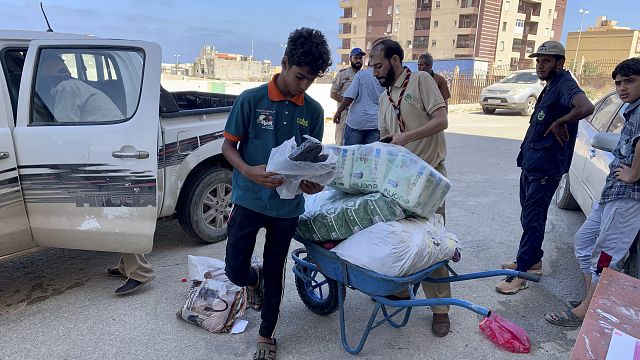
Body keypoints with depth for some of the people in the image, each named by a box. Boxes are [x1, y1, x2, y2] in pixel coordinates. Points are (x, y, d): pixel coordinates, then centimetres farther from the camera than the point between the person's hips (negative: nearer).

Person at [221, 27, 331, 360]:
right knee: (235, 271, 2)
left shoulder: (313, 111, 1)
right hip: (248, 200, -1)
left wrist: (311, 181, -14)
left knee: (274, 274, 13)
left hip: (287, 205, 2)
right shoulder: (251, 99, -8)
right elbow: (228, 146, -4)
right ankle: (253, 278, 41)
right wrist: (248, 171, -24)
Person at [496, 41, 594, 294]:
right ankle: (532, 261, 31)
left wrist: (560, 123, -22)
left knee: (532, 219, -5)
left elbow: (586, 107, -35)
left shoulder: (564, 84, -14)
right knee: (529, 215, 17)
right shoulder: (549, 87, 16)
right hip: (531, 163, 10)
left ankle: (520, 274, 2)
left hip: (546, 167, -10)